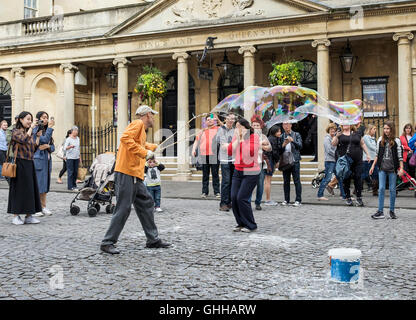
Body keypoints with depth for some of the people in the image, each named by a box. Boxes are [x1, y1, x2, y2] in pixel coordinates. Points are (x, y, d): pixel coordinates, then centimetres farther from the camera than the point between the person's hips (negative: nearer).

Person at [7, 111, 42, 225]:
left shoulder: (30, 133, 16)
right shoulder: (16, 132, -4)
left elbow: (34, 149, 13)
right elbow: (24, 140, -24)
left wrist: (38, 136, 6)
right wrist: (31, 128, -17)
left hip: (30, 164, 7)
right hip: (20, 163, -7)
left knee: (30, 189, 6)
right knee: (19, 189, -3)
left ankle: (29, 216, 12)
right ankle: (16, 216, 5)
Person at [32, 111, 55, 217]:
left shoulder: (46, 131, 17)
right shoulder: (35, 130, -6)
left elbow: (53, 147, 16)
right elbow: (44, 140, -21)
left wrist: (47, 146, -6)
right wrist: (50, 127, -16)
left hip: (47, 160, 8)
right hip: (38, 159, -8)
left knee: (45, 183, 9)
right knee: (36, 184, -7)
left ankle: (43, 207, 14)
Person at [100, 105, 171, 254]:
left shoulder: (141, 129, 23)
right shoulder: (138, 124, -6)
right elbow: (125, 138, -22)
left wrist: (154, 146, 53)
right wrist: (144, 152, -22)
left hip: (135, 176, 11)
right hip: (126, 174, -11)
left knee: (147, 204, 12)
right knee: (123, 208, -9)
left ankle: (153, 239, 20)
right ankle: (108, 242, -1)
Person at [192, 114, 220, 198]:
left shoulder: (218, 129, 7)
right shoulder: (203, 131, 18)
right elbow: (197, 140, 22)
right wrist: (194, 149, 10)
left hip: (214, 156, -3)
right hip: (204, 156, 4)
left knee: (215, 174, -1)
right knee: (205, 175, 7)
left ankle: (217, 192, 5)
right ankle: (205, 192, 12)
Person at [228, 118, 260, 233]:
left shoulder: (254, 136, -8)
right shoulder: (235, 137, 9)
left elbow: (252, 152, -21)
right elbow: (229, 152, 0)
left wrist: (244, 139, -16)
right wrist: (237, 139, -8)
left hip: (251, 173, -6)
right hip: (238, 171, 6)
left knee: (242, 198, -11)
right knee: (234, 197, 0)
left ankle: (251, 225, 4)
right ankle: (241, 223, 15)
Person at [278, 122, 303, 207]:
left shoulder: (296, 135, 7)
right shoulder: (281, 137, 10)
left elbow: (300, 146, -3)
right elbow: (279, 150, 7)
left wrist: (293, 141, -18)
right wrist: (283, 145, -12)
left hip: (295, 161, -2)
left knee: (297, 181, -4)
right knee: (286, 181, 6)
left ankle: (298, 200, -1)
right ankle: (286, 200, 14)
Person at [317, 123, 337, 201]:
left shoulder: (334, 138, 18)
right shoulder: (327, 138, -6)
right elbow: (329, 150, -14)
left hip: (335, 161, 8)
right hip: (329, 160, -8)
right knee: (327, 178, -8)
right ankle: (320, 195, -1)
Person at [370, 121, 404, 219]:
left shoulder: (396, 141, 0)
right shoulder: (380, 140, 8)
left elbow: (400, 156, -2)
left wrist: (401, 168, -9)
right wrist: (373, 166, 10)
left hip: (392, 168, -2)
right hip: (382, 168, 2)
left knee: (392, 189, 4)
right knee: (381, 189, -4)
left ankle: (392, 211, 14)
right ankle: (380, 211, -3)